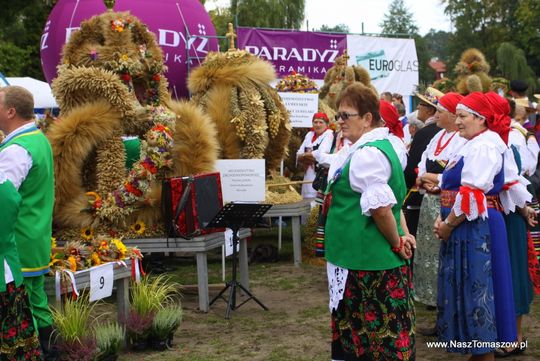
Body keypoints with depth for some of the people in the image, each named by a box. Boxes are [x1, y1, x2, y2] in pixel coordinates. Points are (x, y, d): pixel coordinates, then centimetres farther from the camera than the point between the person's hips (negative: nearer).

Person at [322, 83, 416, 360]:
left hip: (367, 260, -10)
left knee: (372, 328, -1)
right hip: (365, 257, 10)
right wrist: (403, 235, 11)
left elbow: (381, 209, -25)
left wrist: (396, 244, -12)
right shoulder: (375, 147, 15)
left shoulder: (366, 154, -19)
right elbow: (392, 201, 20)